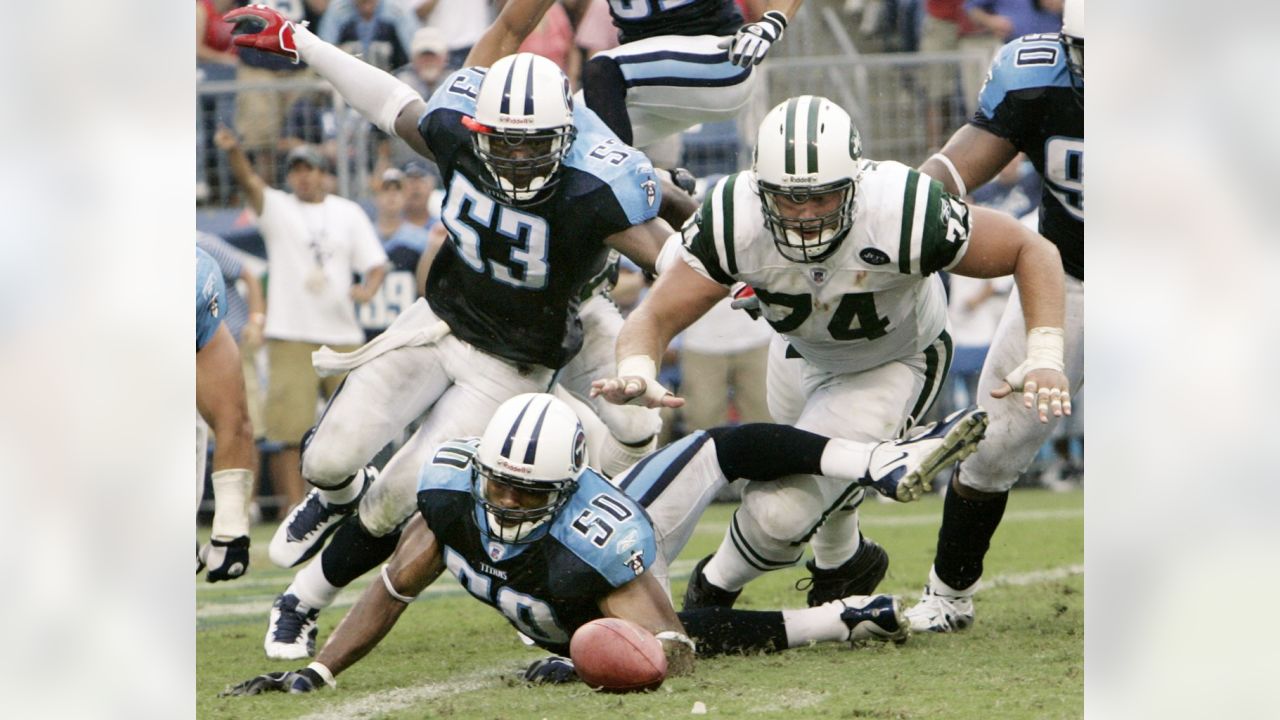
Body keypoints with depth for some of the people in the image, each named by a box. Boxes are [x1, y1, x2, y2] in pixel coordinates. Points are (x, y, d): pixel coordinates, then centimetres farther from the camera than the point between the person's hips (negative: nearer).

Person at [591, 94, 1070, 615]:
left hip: (891, 365, -4)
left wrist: (1045, 359, -39)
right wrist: (636, 372, -52)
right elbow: (655, 317, -29)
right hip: (802, 353, 4)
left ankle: (713, 590, 15)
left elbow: (1033, 252, -27)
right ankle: (842, 561, 64)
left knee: (781, 512, -16)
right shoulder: (734, 221, -34)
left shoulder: (902, 216, -41)